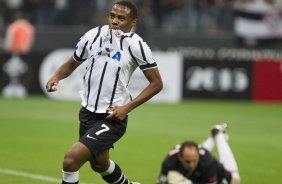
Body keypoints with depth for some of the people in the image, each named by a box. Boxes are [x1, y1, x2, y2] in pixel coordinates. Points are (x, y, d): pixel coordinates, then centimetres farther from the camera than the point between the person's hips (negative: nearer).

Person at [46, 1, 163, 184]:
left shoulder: (135, 45, -12)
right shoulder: (93, 36, 0)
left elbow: (156, 83, -8)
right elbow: (72, 64, 16)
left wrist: (127, 108, -16)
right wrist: (56, 76, -6)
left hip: (112, 117, -6)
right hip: (88, 112, 6)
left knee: (71, 160, -19)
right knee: (100, 164, 26)